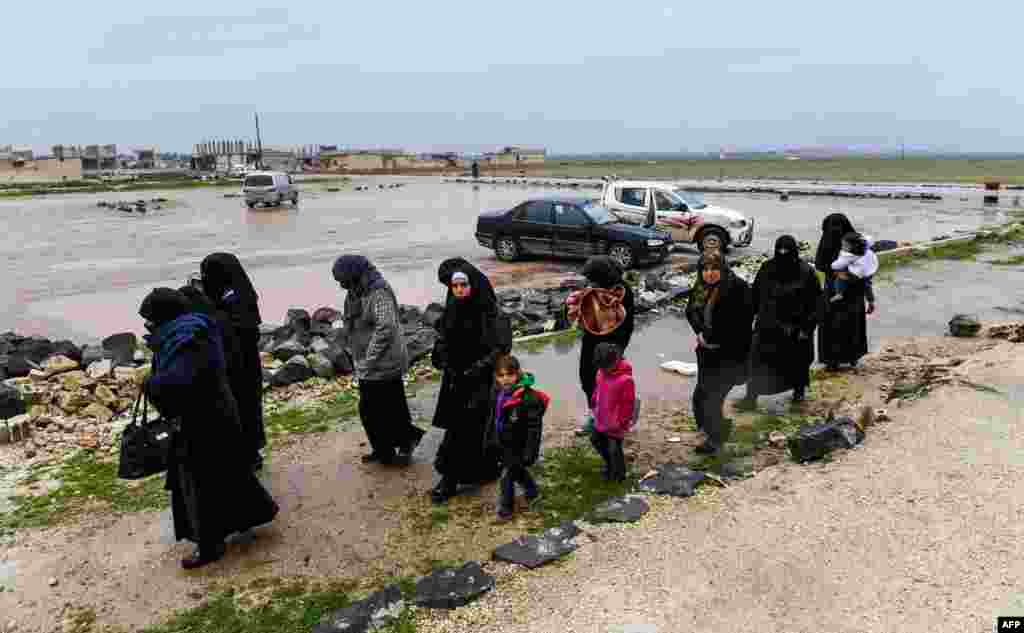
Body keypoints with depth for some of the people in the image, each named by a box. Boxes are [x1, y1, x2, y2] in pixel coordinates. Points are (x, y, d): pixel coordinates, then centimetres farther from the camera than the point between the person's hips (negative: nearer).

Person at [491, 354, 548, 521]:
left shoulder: (528, 397, -27)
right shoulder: (499, 393, -4)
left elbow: (534, 428, -24)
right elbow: (495, 419, 12)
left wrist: (530, 453, -24)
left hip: (518, 447, -7)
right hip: (504, 445, 8)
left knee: (508, 478, 3)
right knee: (517, 472, 26)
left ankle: (506, 508, 24)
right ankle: (532, 492, 51)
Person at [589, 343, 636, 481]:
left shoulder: (626, 379, -27)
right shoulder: (601, 372, -6)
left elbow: (628, 403, -20)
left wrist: (622, 422, -15)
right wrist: (594, 405, 16)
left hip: (615, 424, -8)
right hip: (601, 420, 8)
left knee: (614, 449, 7)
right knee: (595, 440, 25)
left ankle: (618, 474, 34)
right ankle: (610, 464, 50)